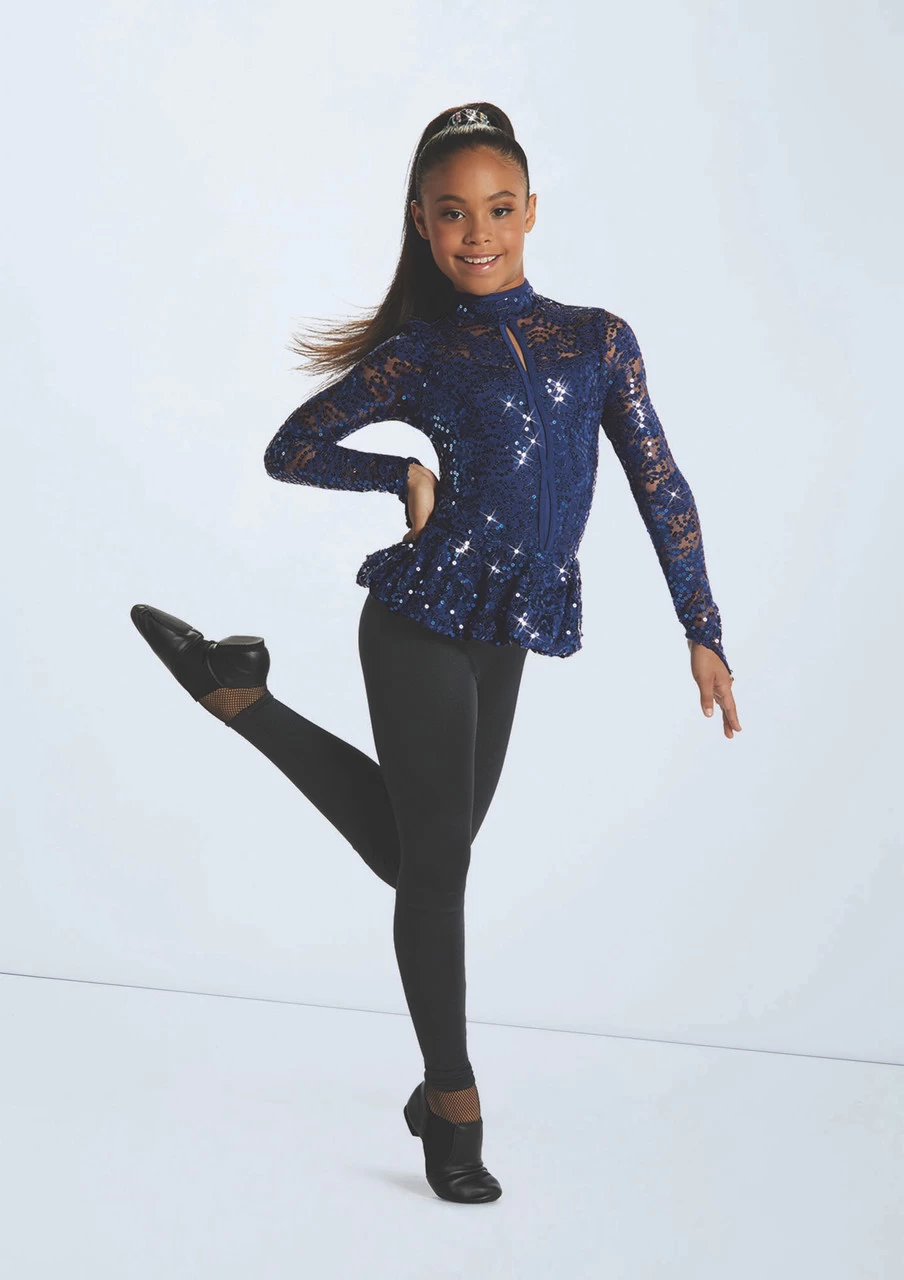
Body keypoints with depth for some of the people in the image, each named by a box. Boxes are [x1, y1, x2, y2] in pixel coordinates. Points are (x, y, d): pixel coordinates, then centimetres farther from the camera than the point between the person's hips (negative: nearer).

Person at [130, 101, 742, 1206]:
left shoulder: (599, 339, 7)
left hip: (504, 635, 4)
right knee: (435, 855, -2)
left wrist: (702, 631, 3)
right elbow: (289, 451, 9)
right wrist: (407, 479, -3)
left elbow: (659, 485, 7)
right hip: (422, 622, -4)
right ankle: (453, 1102, 12)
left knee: (422, 848, 14)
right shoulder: (417, 353, 1)